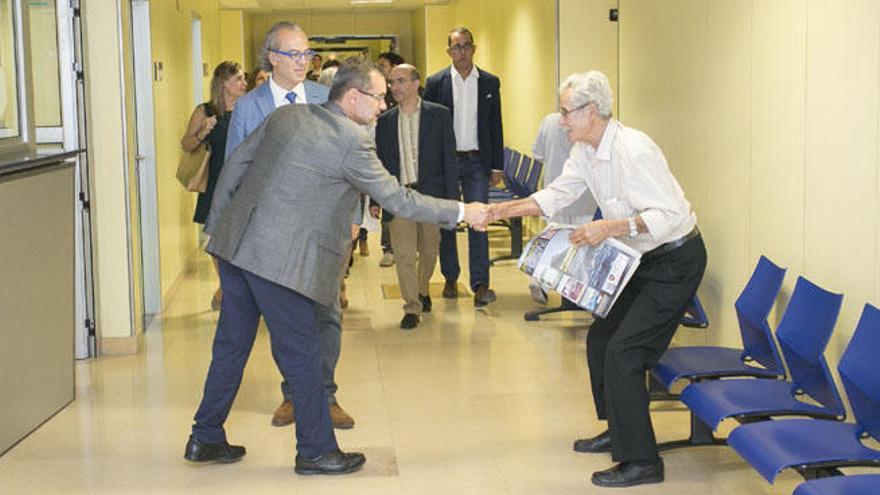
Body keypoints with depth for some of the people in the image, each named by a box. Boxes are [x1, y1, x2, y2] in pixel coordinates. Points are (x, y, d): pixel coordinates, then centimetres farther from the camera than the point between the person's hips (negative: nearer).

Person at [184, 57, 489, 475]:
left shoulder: (285, 116, 11)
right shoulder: (351, 141, -11)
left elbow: (236, 163, 14)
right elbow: (396, 199, -8)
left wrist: (216, 225, 20)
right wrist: (461, 212, 0)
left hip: (235, 242, 8)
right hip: (278, 259, -8)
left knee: (232, 344, 18)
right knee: (301, 353, 4)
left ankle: (205, 439, 28)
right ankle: (316, 451, 15)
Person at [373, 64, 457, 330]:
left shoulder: (439, 115, 0)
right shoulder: (385, 121, 6)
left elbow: (449, 159, -1)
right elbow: (379, 163, 11)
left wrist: (452, 198, -6)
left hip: (430, 194, -1)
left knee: (429, 251, 13)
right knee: (404, 254, -6)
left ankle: (422, 290, 38)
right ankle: (412, 307, 3)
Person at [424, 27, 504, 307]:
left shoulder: (490, 83, 6)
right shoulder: (436, 82, 1)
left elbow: (495, 126, 8)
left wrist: (497, 166, 4)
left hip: (477, 161, 0)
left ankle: (480, 284, -11)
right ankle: (451, 278, 21)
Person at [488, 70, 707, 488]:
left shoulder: (633, 150, -27)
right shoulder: (586, 151, 3)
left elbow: (670, 214, -29)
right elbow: (556, 195, 8)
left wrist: (610, 228, -34)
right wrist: (502, 210, -3)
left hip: (676, 261, -10)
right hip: (645, 261, 10)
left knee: (623, 353, -12)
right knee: (600, 339, 16)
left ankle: (642, 461, -2)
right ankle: (619, 433, 32)